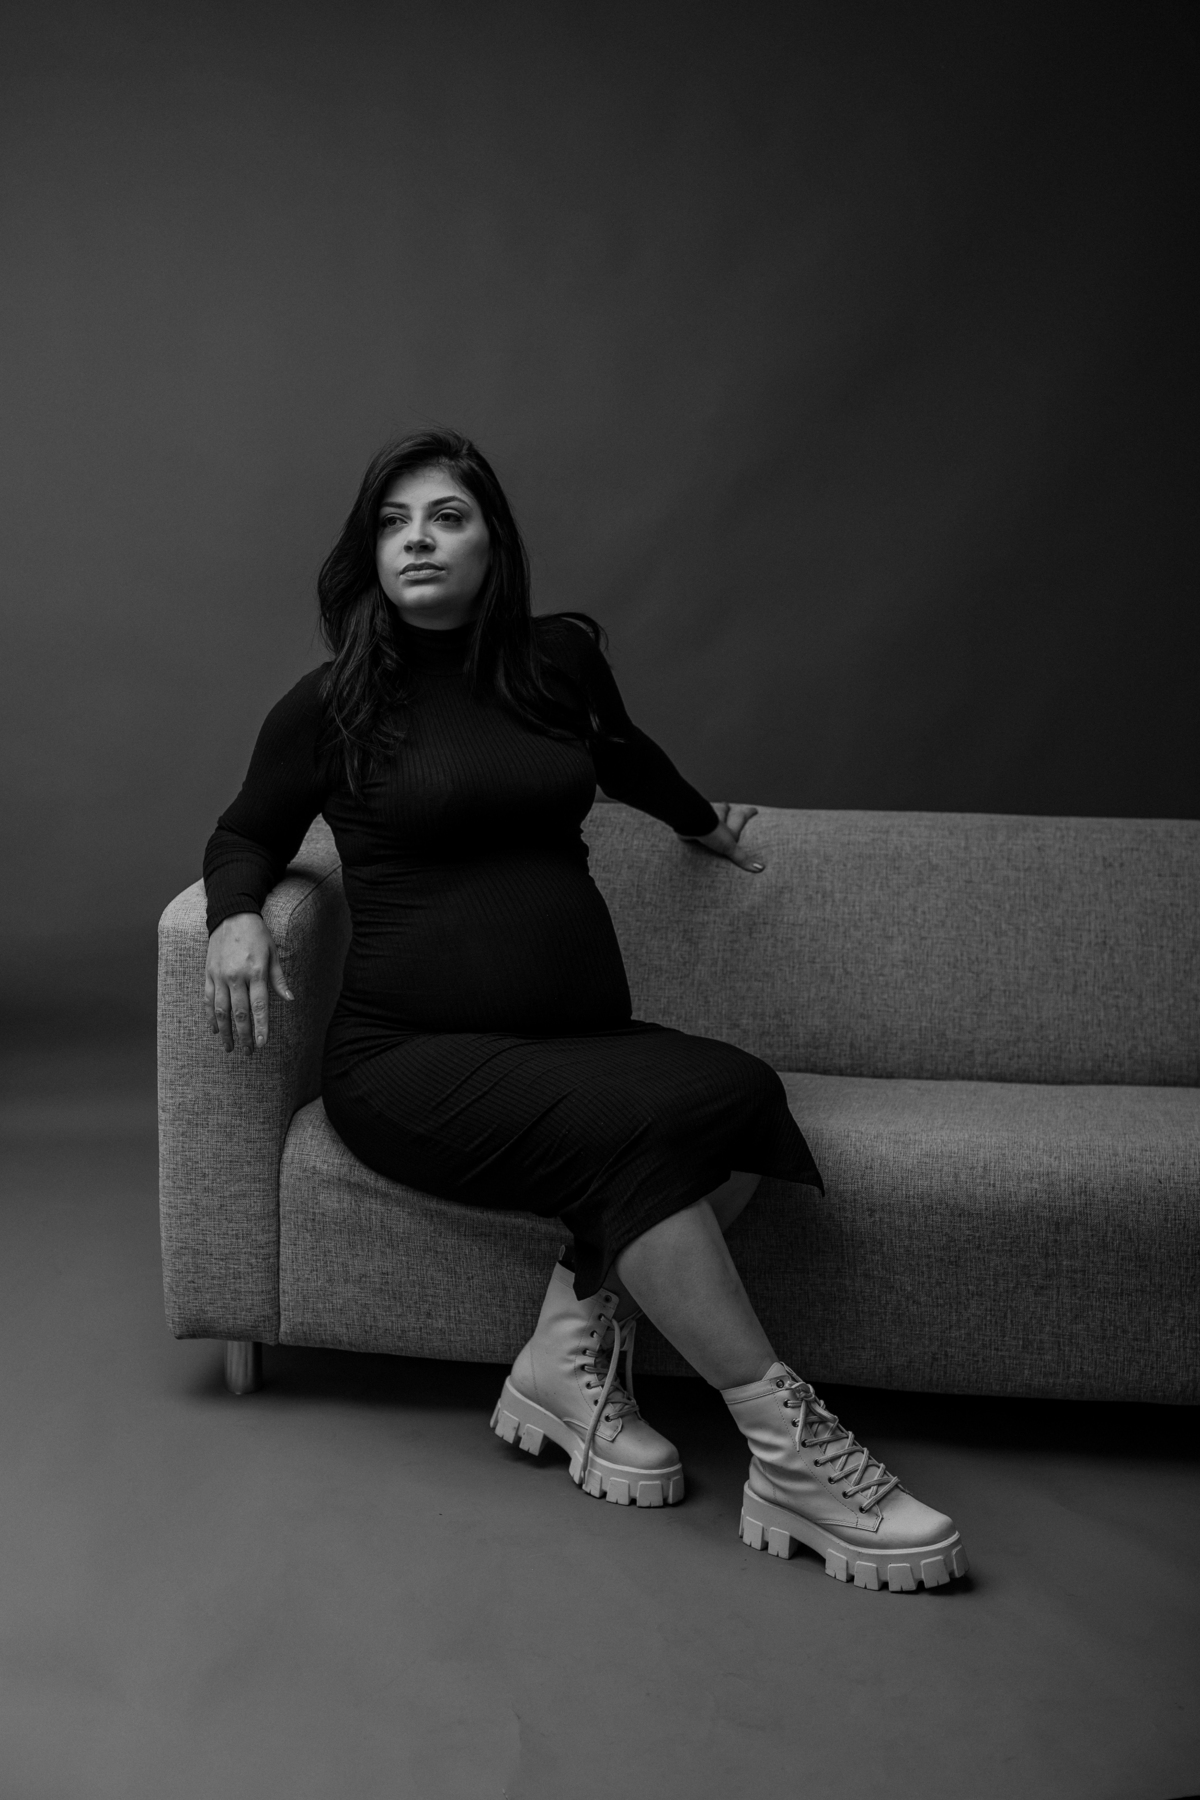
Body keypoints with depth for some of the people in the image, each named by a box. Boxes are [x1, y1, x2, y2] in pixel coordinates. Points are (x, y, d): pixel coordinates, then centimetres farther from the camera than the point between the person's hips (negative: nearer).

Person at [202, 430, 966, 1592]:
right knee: (641, 1124, -31)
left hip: (579, 1035, 5)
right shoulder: (329, 704, 2)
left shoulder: (557, 659, 11)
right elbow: (247, 835, 16)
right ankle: (790, 1458, -25)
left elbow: (621, 753, 33)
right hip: (413, 1054, -4)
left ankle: (573, 1358, -16)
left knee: (735, 1095, -26)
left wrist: (702, 822, 50)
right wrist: (237, 916, -7)